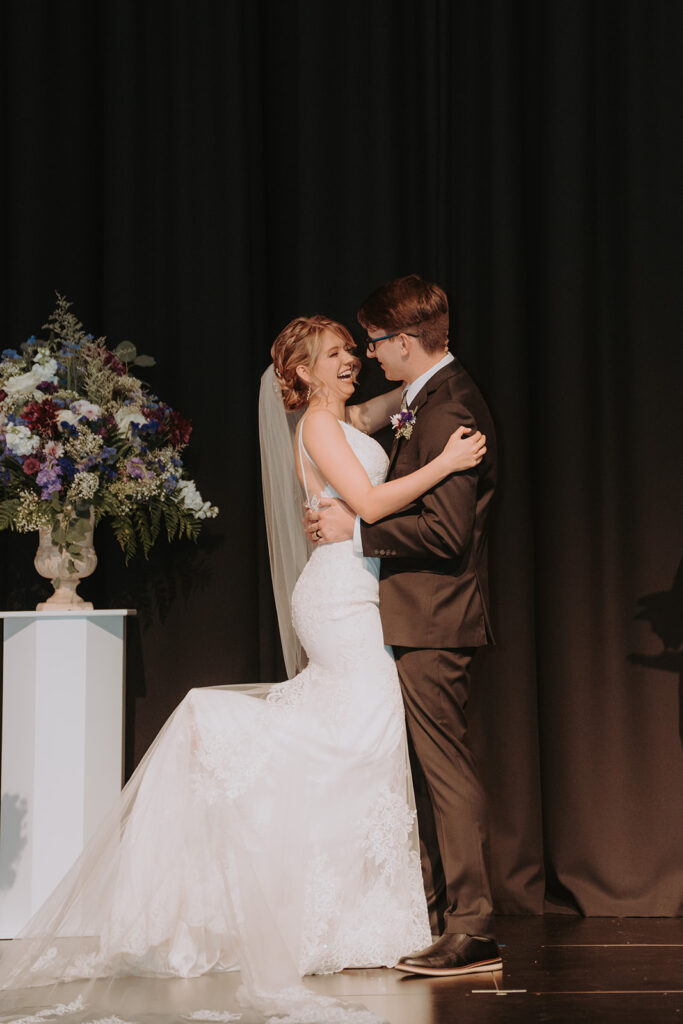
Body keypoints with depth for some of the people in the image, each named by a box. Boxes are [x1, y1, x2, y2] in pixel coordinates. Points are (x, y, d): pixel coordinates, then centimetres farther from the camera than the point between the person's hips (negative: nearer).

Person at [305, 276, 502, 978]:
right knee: (425, 769, 14)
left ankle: (473, 932, -4)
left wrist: (357, 529, -18)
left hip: (431, 621, -11)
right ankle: (436, 914, 22)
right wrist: (351, 518, 14)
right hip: (422, 616, 11)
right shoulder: (435, 399, 15)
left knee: (443, 768, -7)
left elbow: (447, 530, -24)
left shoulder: (447, 411, -18)